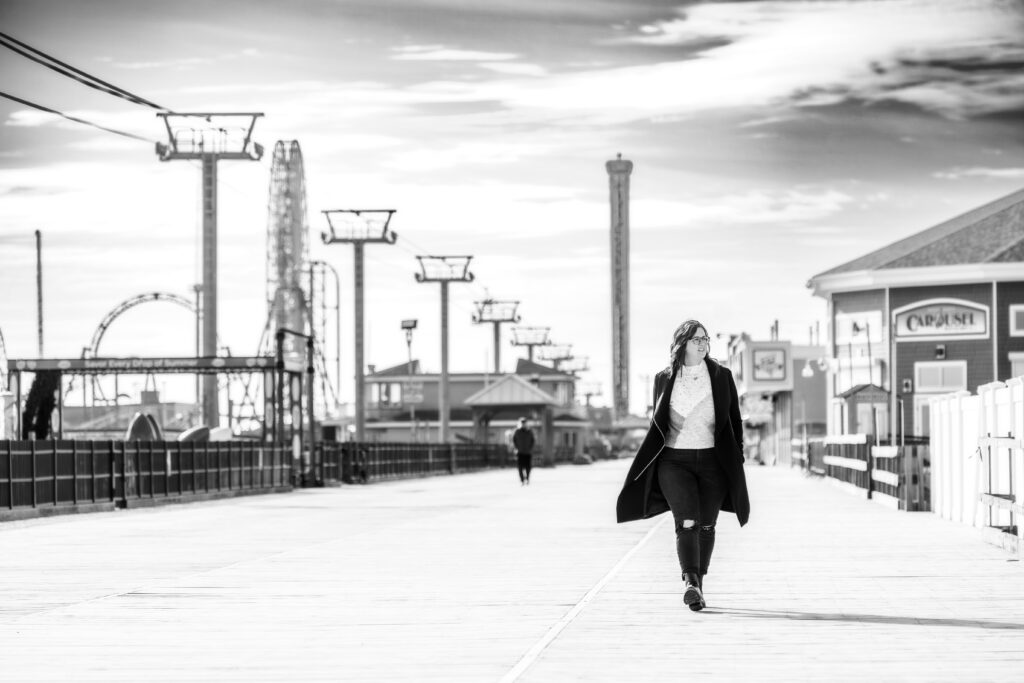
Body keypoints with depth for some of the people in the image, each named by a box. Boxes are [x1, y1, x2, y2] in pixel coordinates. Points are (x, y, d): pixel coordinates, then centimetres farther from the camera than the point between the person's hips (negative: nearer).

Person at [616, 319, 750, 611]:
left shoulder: (722, 376, 6)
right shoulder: (664, 379, 6)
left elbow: (734, 420, 10)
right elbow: (656, 423, 14)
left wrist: (737, 460, 4)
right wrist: (649, 461, 12)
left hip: (713, 461, 2)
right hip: (674, 460, -2)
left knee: (706, 526, 6)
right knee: (687, 523, -17)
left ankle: (696, 586, 19)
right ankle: (691, 583, -29)